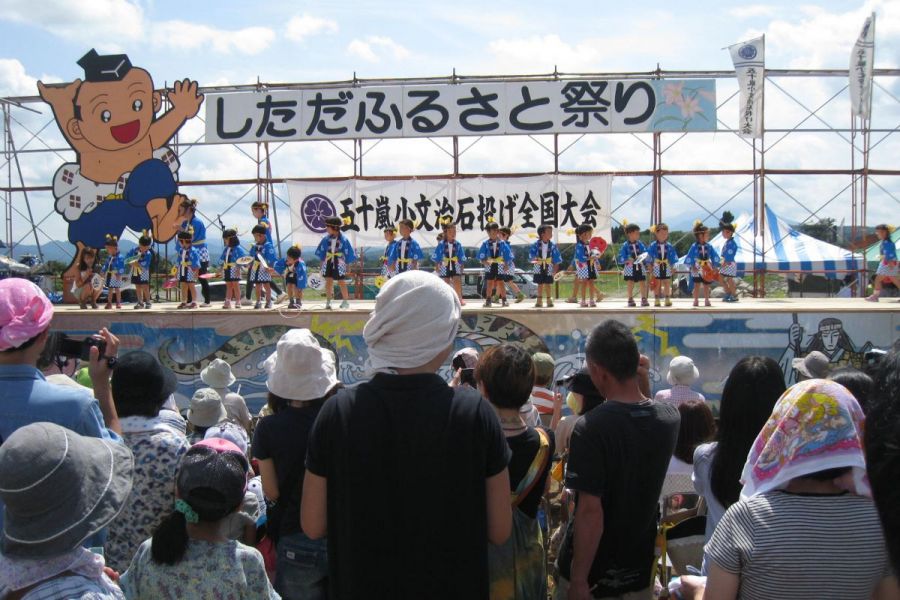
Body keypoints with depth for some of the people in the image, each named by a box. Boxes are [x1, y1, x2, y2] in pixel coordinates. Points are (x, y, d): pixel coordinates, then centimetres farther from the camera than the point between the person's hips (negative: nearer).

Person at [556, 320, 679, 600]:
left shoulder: (590, 429, -26)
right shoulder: (669, 418, -8)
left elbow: (590, 512, -26)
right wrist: (642, 381, 3)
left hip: (594, 572, -5)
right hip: (640, 567, 5)